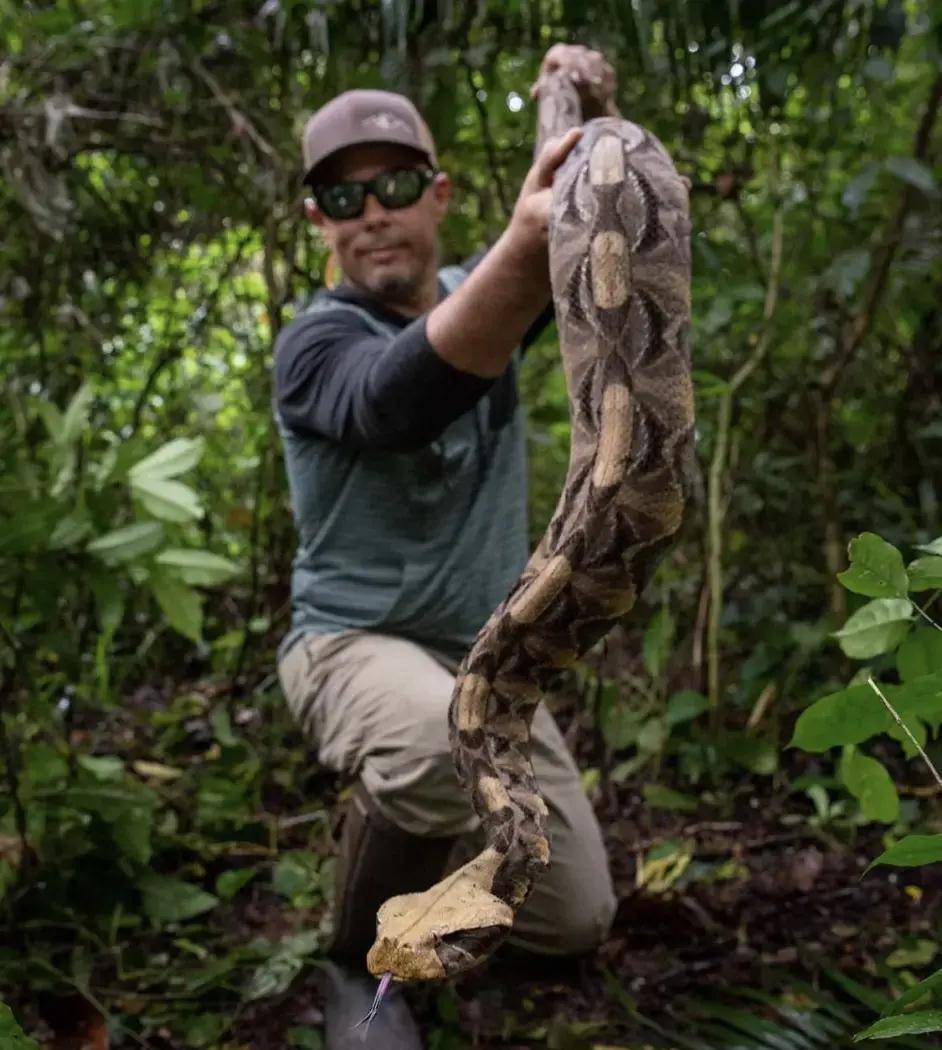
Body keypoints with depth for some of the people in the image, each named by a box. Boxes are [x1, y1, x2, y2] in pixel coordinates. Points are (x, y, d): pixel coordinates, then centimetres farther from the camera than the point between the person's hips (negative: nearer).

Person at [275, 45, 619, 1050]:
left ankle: (404, 823, 30)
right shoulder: (316, 342, -16)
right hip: (355, 644, -5)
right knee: (445, 741, -41)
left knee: (575, 919, 1)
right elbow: (394, 401, -39)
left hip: (486, 657, 6)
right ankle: (361, 963, -10)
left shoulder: (478, 289, 4)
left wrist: (584, 118, -25)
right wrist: (526, 245, -58)